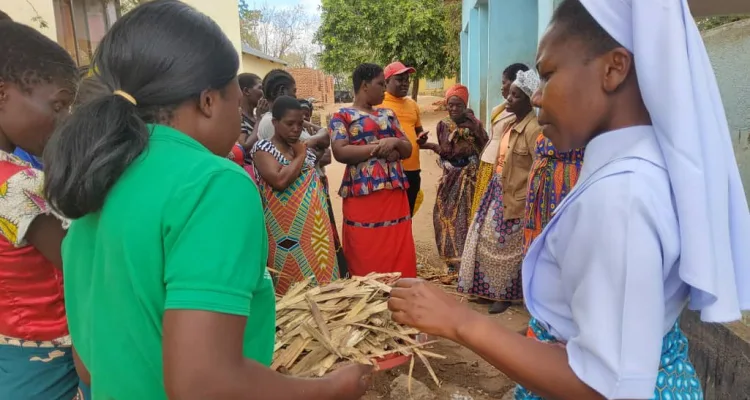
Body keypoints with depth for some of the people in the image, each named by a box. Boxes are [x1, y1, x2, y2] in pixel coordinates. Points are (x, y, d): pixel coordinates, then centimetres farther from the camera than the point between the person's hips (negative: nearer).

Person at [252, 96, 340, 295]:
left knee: (321, 278, 9)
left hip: (315, 228, 6)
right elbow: (280, 180, -21)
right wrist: (300, 156, -9)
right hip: (289, 231, -6)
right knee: (294, 286, -1)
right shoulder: (263, 148, -5)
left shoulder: (303, 148, 14)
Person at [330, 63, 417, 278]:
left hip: (395, 193, 5)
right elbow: (340, 152, -13)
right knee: (366, 260, 0)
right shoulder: (343, 116, 1)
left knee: (400, 256, 6)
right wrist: (379, 146, -12)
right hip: (363, 194, -5)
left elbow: (408, 150, 17)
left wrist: (395, 143, -6)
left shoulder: (388, 114, 18)